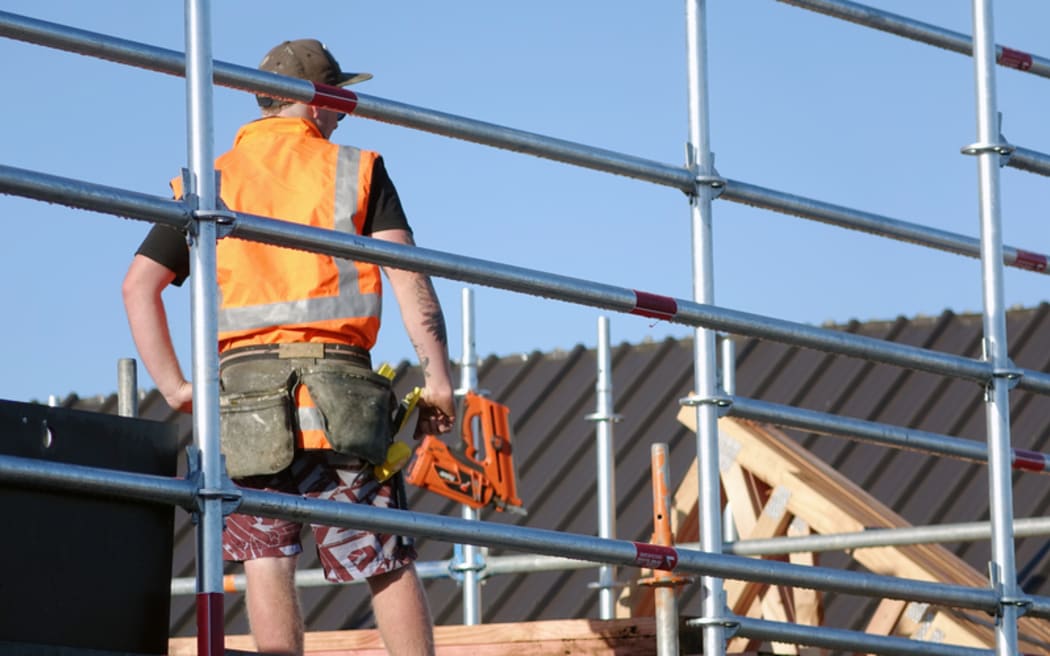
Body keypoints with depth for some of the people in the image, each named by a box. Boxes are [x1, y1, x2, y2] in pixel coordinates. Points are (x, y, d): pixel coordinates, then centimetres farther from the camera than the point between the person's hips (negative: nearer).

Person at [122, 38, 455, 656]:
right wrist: (437, 377, -5)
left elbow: (140, 284, 8)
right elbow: (406, 270, -4)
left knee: (268, 560, 1)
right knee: (390, 562, 4)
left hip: (242, 379, 1)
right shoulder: (356, 171, 7)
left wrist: (173, 387, 8)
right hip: (339, 383, -1)